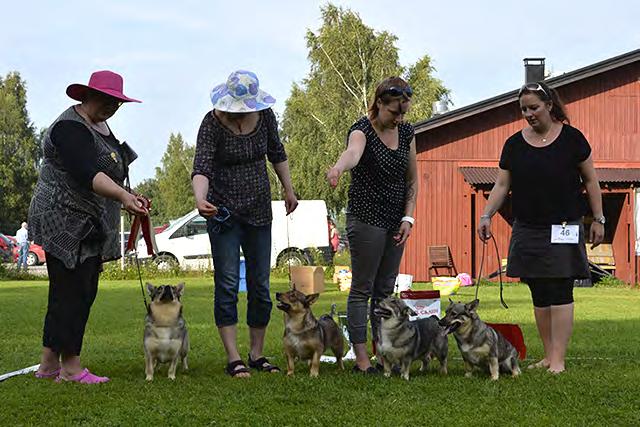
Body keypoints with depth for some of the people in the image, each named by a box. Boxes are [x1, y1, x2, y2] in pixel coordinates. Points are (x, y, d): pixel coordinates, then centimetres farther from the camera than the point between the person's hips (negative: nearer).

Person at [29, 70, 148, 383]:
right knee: (72, 293, -8)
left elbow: (109, 169, 26)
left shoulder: (99, 125, 14)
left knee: (83, 293, 9)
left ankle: (48, 363, 13)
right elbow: (88, 174, -32)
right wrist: (123, 196, -44)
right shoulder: (70, 128, -18)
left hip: (89, 227, 10)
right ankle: (70, 367, -4)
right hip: (64, 222, -10)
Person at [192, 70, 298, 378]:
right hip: (224, 211, -4)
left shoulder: (264, 115, -2)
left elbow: (276, 153, 16)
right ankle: (233, 359, -8)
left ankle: (257, 354, 16)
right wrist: (200, 199, -45)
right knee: (227, 284, -8)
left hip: (259, 210, 4)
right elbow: (201, 167, -27)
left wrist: (288, 190, 16)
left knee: (260, 285, 6)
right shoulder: (213, 123, -16)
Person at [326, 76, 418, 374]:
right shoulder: (362, 130, -14)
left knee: (385, 289, 10)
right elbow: (353, 152, -40)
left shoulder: (406, 132, 5)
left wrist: (408, 218, 2)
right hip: (366, 219, -6)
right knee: (362, 288, -2)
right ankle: (361, 358, -1)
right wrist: (338, 168, -62)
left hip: (395, 222, 7)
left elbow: (412, 180, 12)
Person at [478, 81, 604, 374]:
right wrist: (487, 215, -8)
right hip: (528, 230, 4)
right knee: (539, 296, 7)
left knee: (560, 293, -8)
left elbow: (590, 180, 3)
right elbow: (502, 185, 6)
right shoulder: (514, 144, 6)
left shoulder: (571, 138, -2)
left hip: (563, 229, -4)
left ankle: (558, 360, -9)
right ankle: (548, 356, 15)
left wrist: (598, 219, 1)